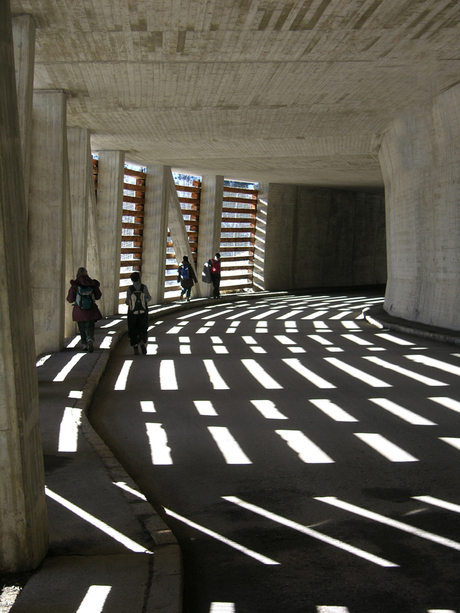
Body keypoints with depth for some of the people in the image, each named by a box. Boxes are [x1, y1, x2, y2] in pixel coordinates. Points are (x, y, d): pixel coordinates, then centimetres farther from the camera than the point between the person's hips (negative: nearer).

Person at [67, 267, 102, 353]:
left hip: (79, 311, 0)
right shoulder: (93, 284, -4)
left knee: (82, 329, 16)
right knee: (90, 327, 3)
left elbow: (70, 299, -4)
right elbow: (98, 296, 6)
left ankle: (84, 345, 20)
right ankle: (90, 340, -25)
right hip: (91, 311, 0)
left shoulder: (74, 285, -9)